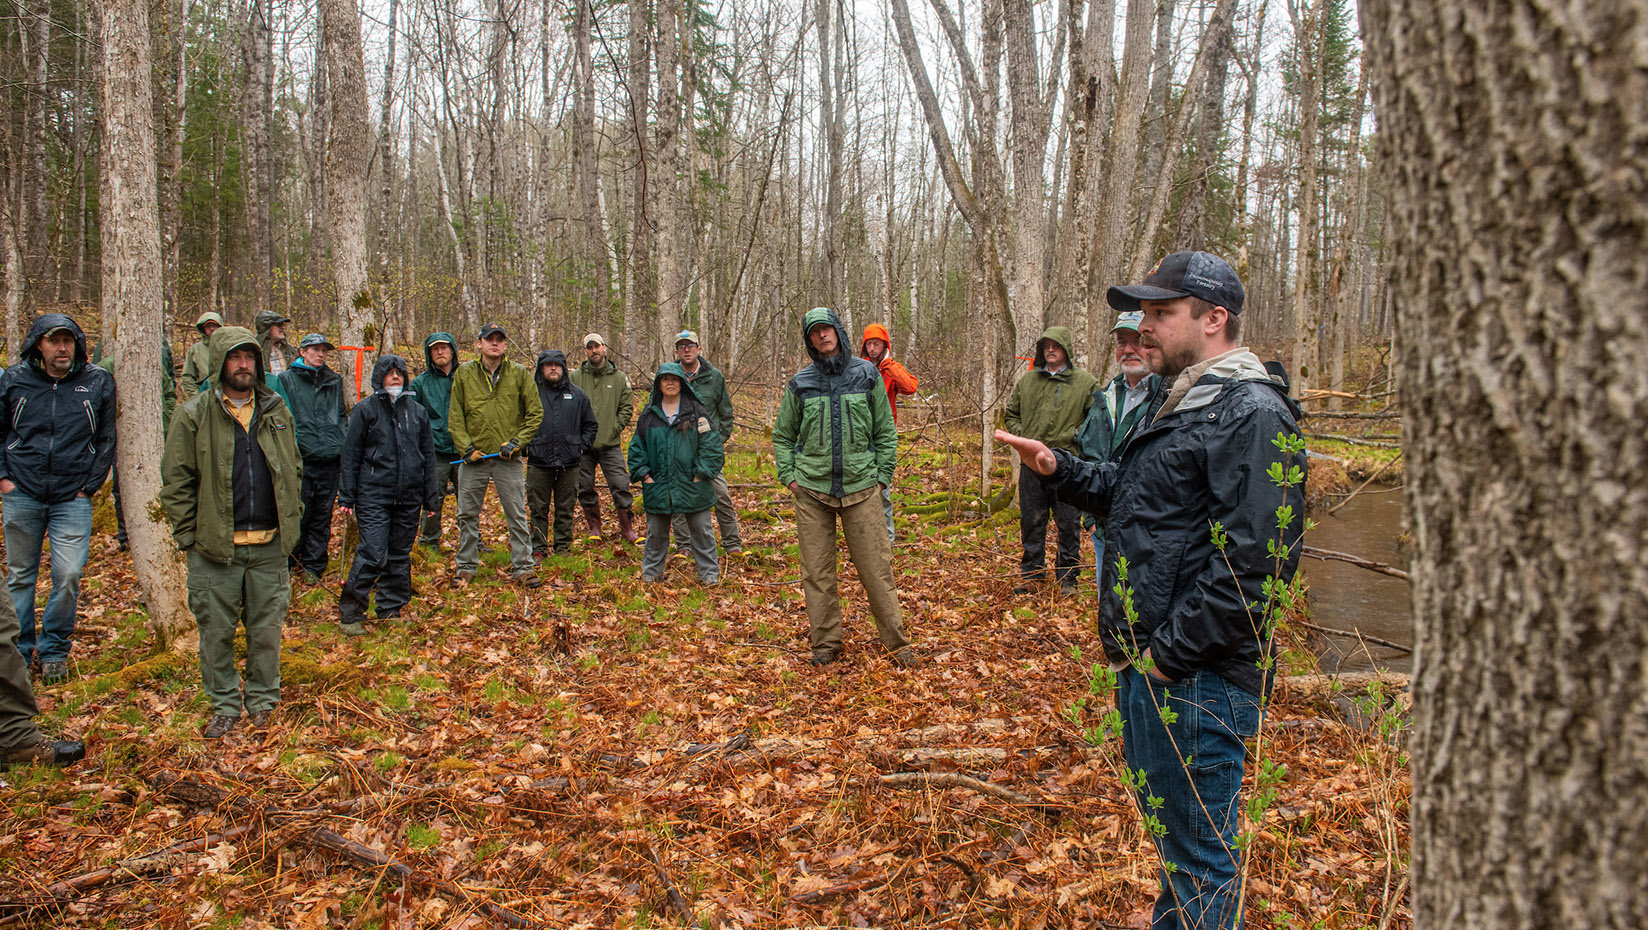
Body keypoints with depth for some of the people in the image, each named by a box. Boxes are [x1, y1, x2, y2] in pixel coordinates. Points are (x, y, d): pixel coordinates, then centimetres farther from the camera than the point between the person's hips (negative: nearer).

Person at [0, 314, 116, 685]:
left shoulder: (98, 382, 0)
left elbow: (108, 438, 6)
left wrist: (90, 485, 1)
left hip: (73, 499, -1)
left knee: (68, 575, -7)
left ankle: (54, 650, 12)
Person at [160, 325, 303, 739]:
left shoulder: (277, 412, 10)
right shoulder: (194, 415, -1)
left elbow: (293, 472, 17)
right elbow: (176, 480, 0)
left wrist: (291, 522, 9)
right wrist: (188, 534, -5)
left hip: (269, 546, 2)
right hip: (214, 548, -2)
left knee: (267, 630, 9)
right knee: (216, 631, 6)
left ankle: (263, 702, 24)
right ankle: (225, 706, 21)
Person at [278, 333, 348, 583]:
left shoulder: (334, 381, 15)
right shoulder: (287, 379, 5)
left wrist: (342, 445, 12)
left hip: (329, 460, 3)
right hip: (300, 459, -3)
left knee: (322, 516, 7)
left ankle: (313, 566, 17)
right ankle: (287, 563, 13)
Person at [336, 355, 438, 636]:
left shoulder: (417, 411, 13)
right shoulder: (365, 410, 2)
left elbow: (428, 455, 17)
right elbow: (351, 455, 2)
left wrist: (430, 497, 14)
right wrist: (346, 496, -2)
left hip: (409, 498, 4)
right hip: (374, 495, -4)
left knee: (400, 556, 9)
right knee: (372, 555, -11)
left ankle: (391, 611, 21)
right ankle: (349, 614, 0)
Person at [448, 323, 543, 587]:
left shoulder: (519, 373, 2)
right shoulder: (464, 373, 4)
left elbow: (535, 413, 5)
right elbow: (454, 416, 6)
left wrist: (516, 442, -5)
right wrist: (466, 448, -4)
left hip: (508, 459, -1)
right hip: (473, 457, 1)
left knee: (517, 515, 1)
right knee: (467, 515, 9)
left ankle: (523, 567, 11)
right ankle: (467, 566, 22)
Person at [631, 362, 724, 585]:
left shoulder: (696, 411, -2)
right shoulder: (649, 414, 7)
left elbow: (711, 443, -4)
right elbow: (637, 447, 10)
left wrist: (701, 473, -10)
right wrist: (643, 474, -1)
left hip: (692, 486, -2)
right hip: (657, 487, 2)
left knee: (701, 531, 5)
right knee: (656, 533, 13)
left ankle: (709, 574, 15)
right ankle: (651, 573, 27)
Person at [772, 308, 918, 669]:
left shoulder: (867, 376, 6)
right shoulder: (801, 383, 6)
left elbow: (886, 433, 9)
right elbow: (783, 436, 15)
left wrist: (881, 477, 2)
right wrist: (789, 477, 3)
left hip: (860, 488, -1)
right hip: (811, 490, 1)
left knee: (876, 568, -1)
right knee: (817, 571, 5)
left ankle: (897, 642, 10)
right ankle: (826, 642, 17)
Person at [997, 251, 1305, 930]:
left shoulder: (1251, 413, -18)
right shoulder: (1179, 402, 15)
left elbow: (1255, 563, -25)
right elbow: (1130, 494, 26)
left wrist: (1168, 651, -21)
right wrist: (1059, 469, 10)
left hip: (1193, 681, -10)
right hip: (1147, 666, 10)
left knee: (1197, 855, 4)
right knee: (1162, 817, 25)